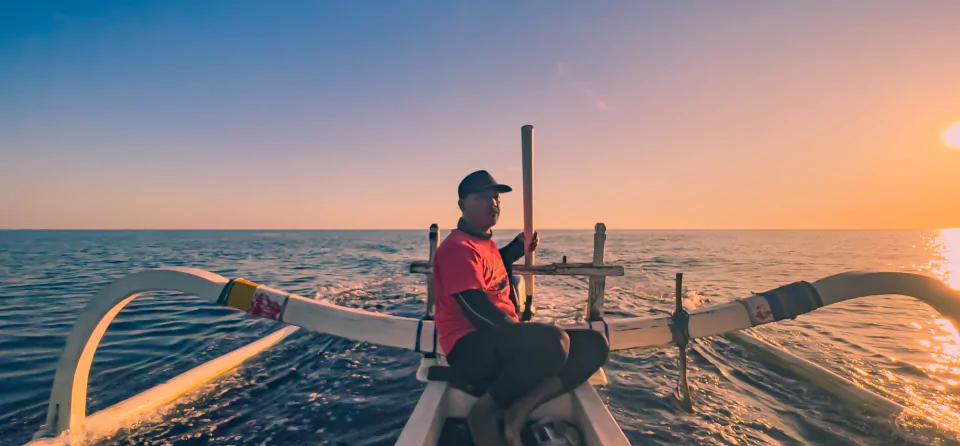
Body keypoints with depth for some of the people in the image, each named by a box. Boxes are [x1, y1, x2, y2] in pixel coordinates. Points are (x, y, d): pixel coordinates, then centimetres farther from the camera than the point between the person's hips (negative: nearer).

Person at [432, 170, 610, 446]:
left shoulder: (486, 243, 18)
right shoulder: (458, 247, -11)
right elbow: (478, 309, -20)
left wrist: (519, 247, 26)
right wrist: (521, 331, -13)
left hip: (502, 342, 9)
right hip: (472, 349, -9)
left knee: (594, 344, -2)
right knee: (554, 341, -37)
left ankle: (519, 411, -13)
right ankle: (484, 414, -13)